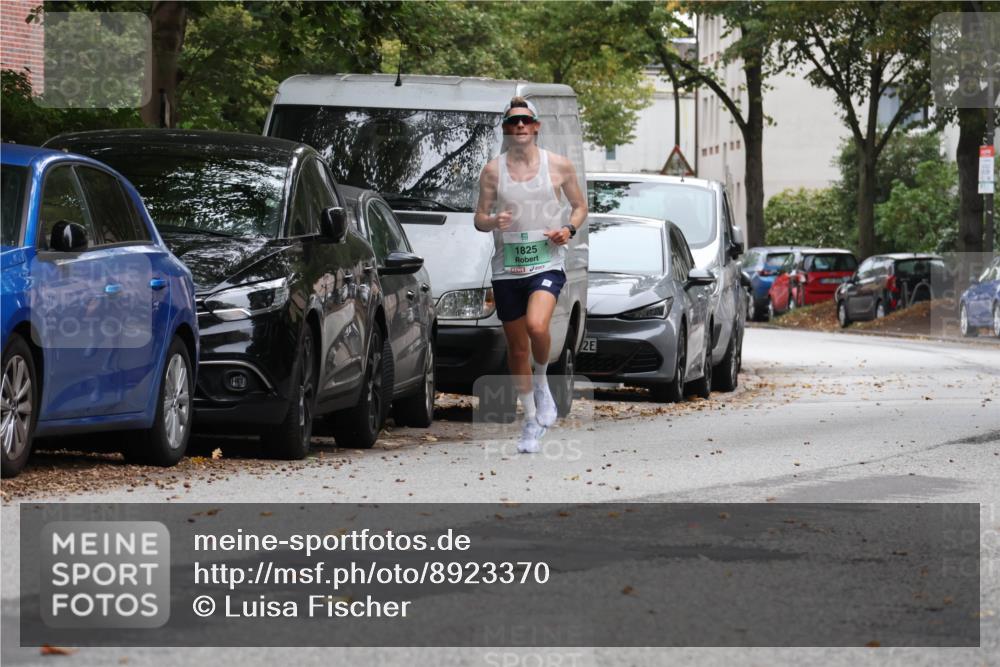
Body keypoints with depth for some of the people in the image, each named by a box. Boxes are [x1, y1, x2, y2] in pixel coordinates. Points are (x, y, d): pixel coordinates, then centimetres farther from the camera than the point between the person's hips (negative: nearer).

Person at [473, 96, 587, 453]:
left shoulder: (559, 166, 2)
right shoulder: (493, 170, 4)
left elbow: (580, 206, 13)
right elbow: (479, 218, 8)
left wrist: (569, 229, -7)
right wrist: (492, 221, -15)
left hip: (547, 263, -2)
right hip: (506, 267, 2)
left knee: (536, 326, -29)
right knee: (517, 347, 8)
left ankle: (542, 381, 1)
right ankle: (531, 420, 23)